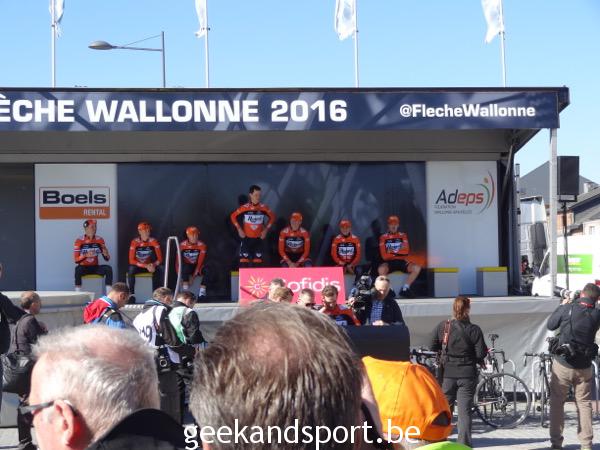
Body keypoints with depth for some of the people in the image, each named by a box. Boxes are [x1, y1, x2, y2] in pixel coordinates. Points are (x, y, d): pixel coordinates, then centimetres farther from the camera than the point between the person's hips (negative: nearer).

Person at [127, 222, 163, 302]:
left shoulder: (153, 242, -6)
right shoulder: (135, 242, -11)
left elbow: (160, 259, -6)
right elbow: (131, 260, -14)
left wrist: (153, 265, -29)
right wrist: (146, 266, -25)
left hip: (150, 266, 1)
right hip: (138, 266, -1)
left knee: (159, 269, -30)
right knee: (131, 269, -34)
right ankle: (132, 294, -27)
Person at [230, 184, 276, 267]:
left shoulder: (264, 208, -4)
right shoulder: (244, 208, -8)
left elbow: (272, 217, 11)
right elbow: (233, 216, 3)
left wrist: (266, 229, 4)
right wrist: (239, 229, -2)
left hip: (258, 239, 2)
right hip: (246, 238, -2)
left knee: (258, 262, 4)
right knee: (244, 261, -8)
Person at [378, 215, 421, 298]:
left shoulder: (403, 236, 10)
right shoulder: (383, 237, 3)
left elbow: (406, 251, -5)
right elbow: (384, 256, -7)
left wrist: (393, 251, -12)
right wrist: (399, 252, -6)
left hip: (401, 262, 3)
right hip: (389, 262, -3)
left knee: (417, 268, -23)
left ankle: (405, 289, -13)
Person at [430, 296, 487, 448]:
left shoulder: (442, 326, -4)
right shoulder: (474, 330, -10)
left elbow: (432, 347, 2)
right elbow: (481, 354, -11)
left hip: (447, 374, 2)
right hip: (467, 374, -2)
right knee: (464, 409, 2)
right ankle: (464, 442, -2)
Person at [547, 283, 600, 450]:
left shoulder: (567, 309, -13)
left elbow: (551, 325, 1)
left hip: (563, 364, -2)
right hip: (585, 367, 2)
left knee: (557, 401, 8)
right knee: (584, 403, 11)